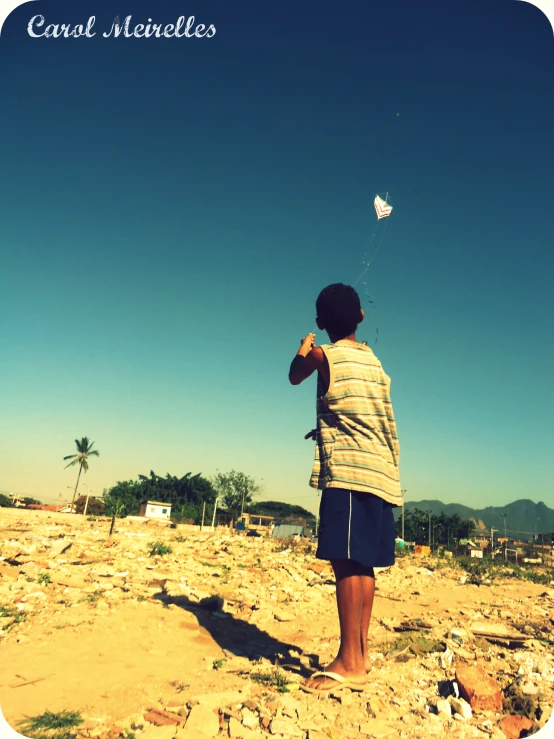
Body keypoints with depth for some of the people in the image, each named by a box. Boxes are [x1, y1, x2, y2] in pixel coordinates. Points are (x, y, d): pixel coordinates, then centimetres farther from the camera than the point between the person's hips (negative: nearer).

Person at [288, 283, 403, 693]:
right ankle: (360, 652, 19)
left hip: (350, 470, -8)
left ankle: (350, 663, -5)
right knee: (363, 566, 11)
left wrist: (303, 349, 34)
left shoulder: (324, 355, -3)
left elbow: (294, 377, 17)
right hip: (382, 471, 8)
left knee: (347, 563, -8)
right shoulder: (374, 361, 17)